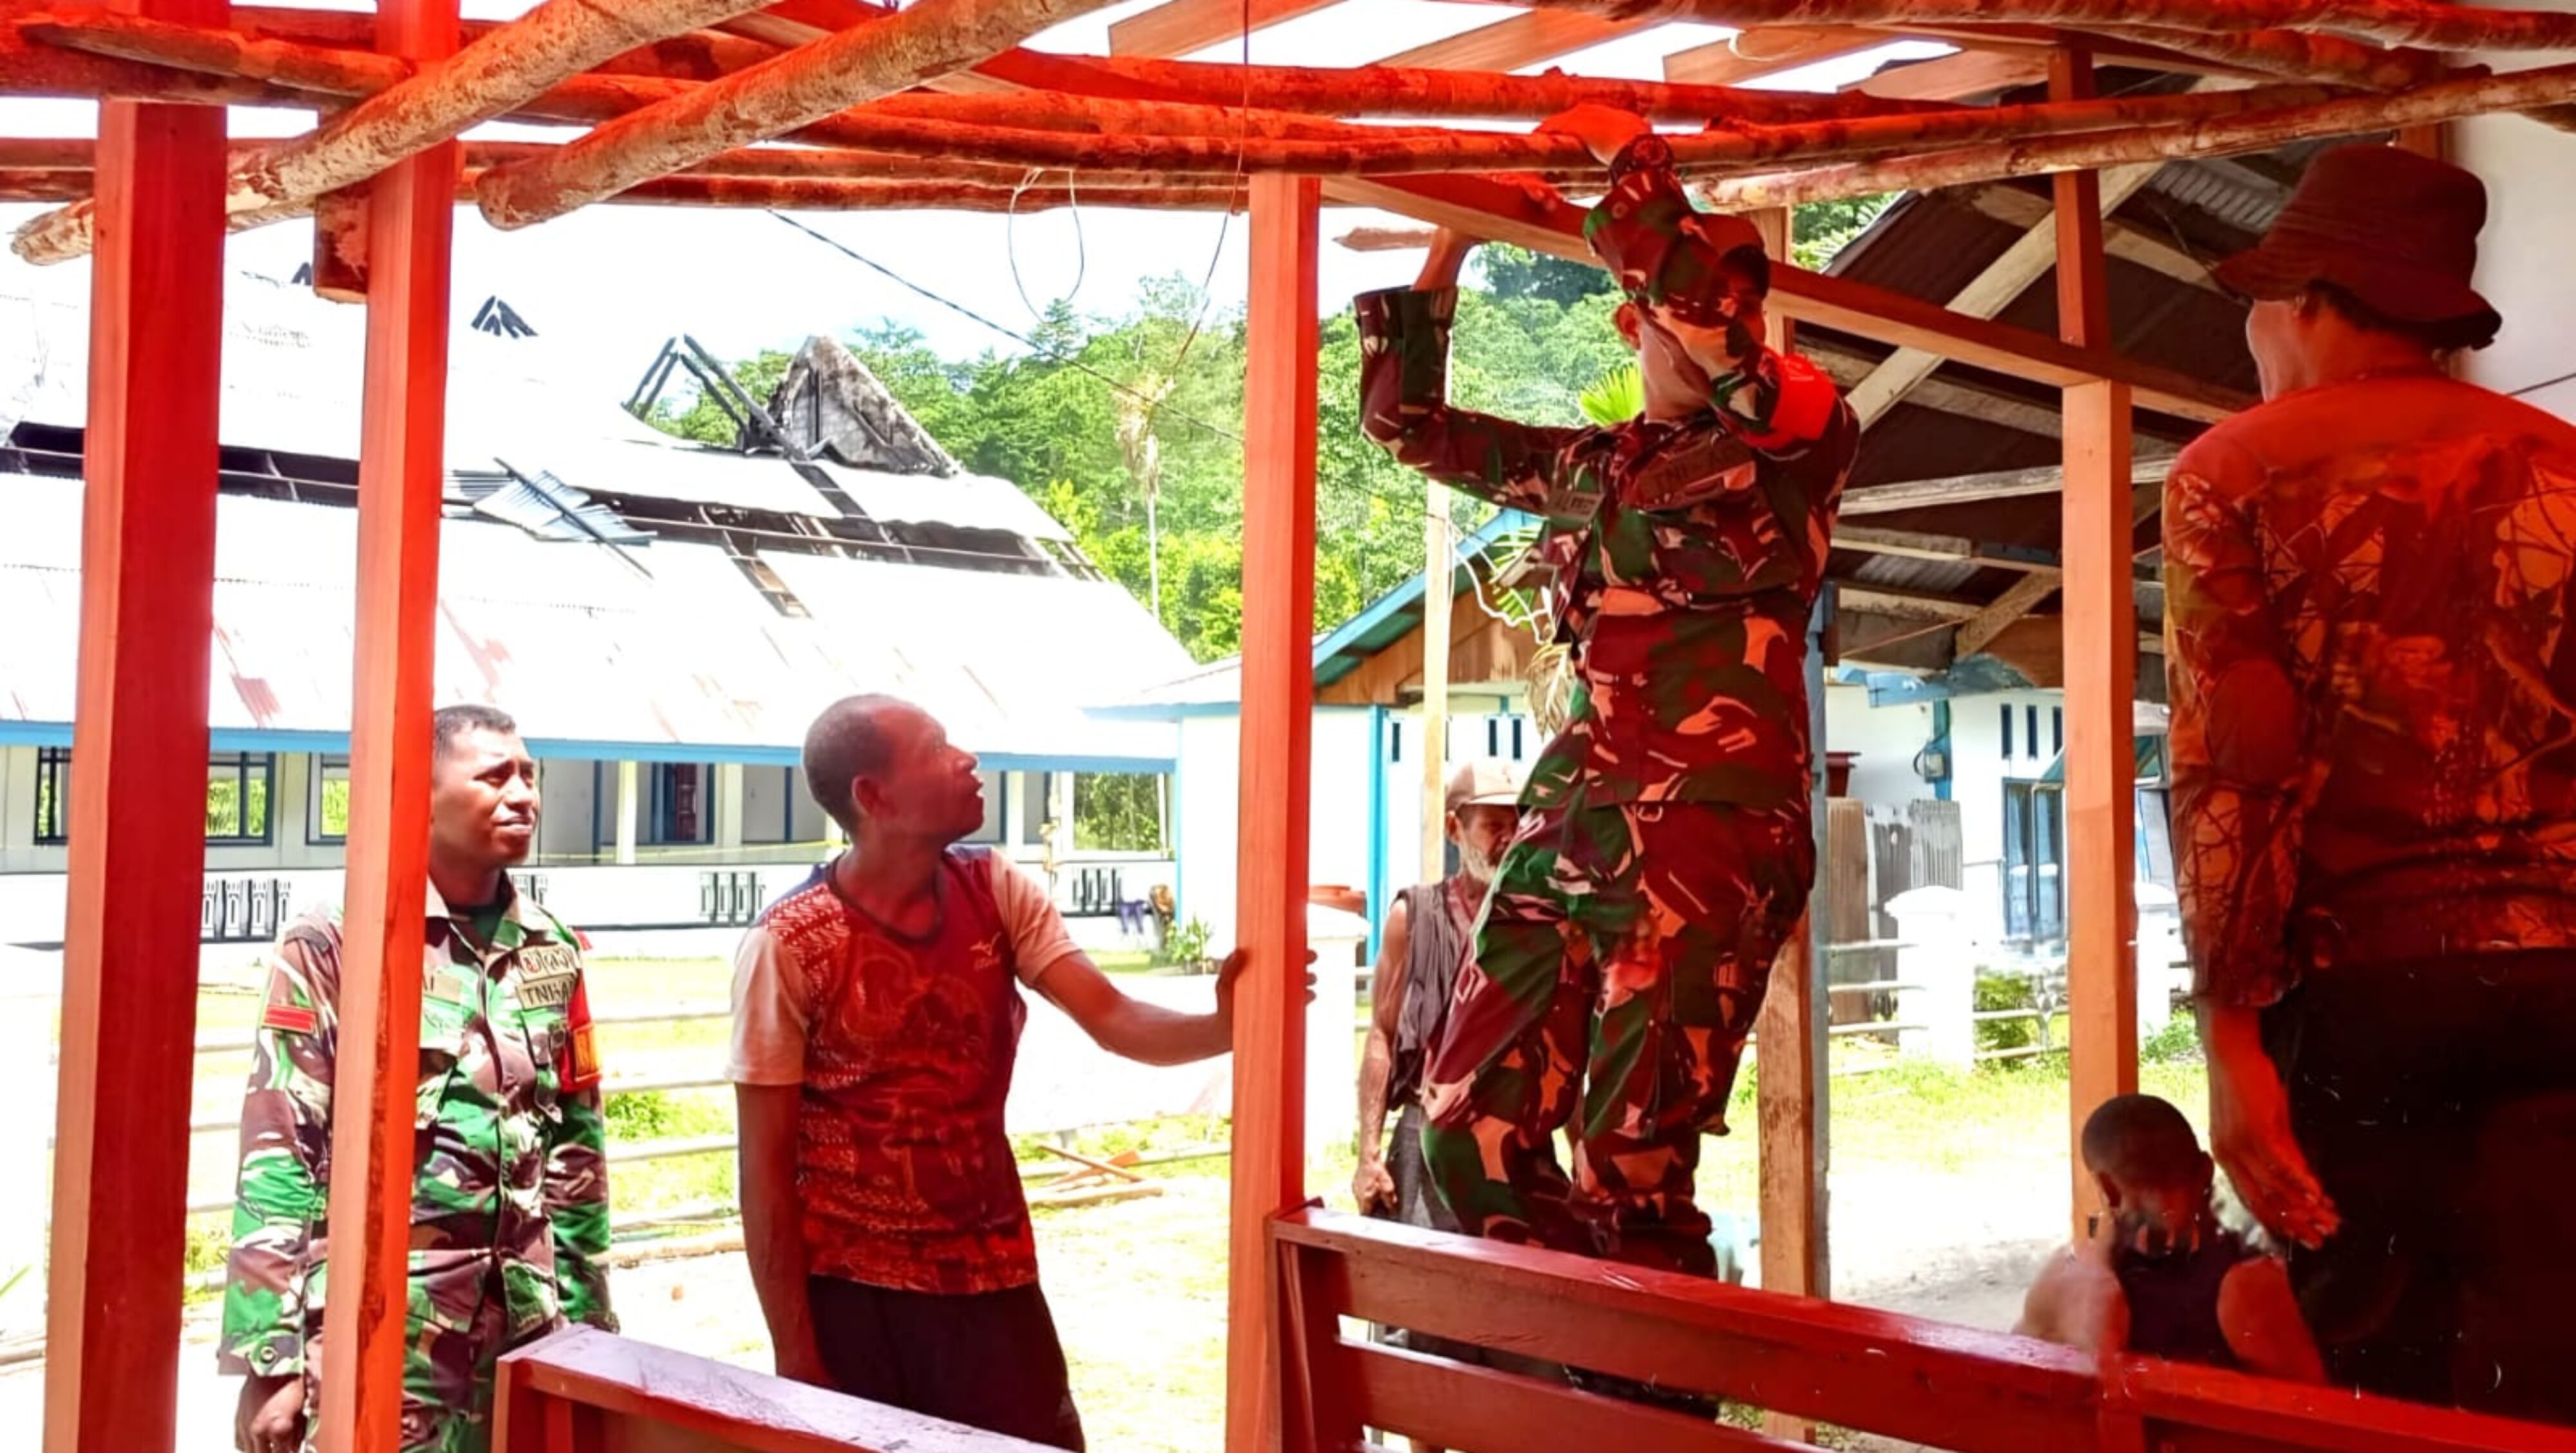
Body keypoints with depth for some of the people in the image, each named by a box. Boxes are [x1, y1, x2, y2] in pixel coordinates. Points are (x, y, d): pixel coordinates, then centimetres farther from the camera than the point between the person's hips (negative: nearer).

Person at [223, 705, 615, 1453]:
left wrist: (586, 1322, 11)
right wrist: (271, 1360, -11)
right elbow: (278, 1157, -9)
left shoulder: (553, 951, 7)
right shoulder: (333, 942, -7)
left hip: (525, 1341, 5)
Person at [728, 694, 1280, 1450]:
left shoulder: (998, 892, -2)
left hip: (992, 1275, 3)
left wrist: (1222, 1027, -32)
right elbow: (766, 1167, -10)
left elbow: (1112, 1019, -12)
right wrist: (793, 1351, -10)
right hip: (854, 1294, -3)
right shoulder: (789, 946, -14)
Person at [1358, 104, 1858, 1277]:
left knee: (1628, 1175, -11)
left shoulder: (1800, 437, 1)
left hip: (1711, 830, -6)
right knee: (1469, 1133, 5)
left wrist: (1630, 152, -8)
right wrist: (1450, 249, 19)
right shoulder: (1587, 468, 17)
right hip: (1570, 820, 7)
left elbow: (1700, 308, -19)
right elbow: (1408, 422, 25)